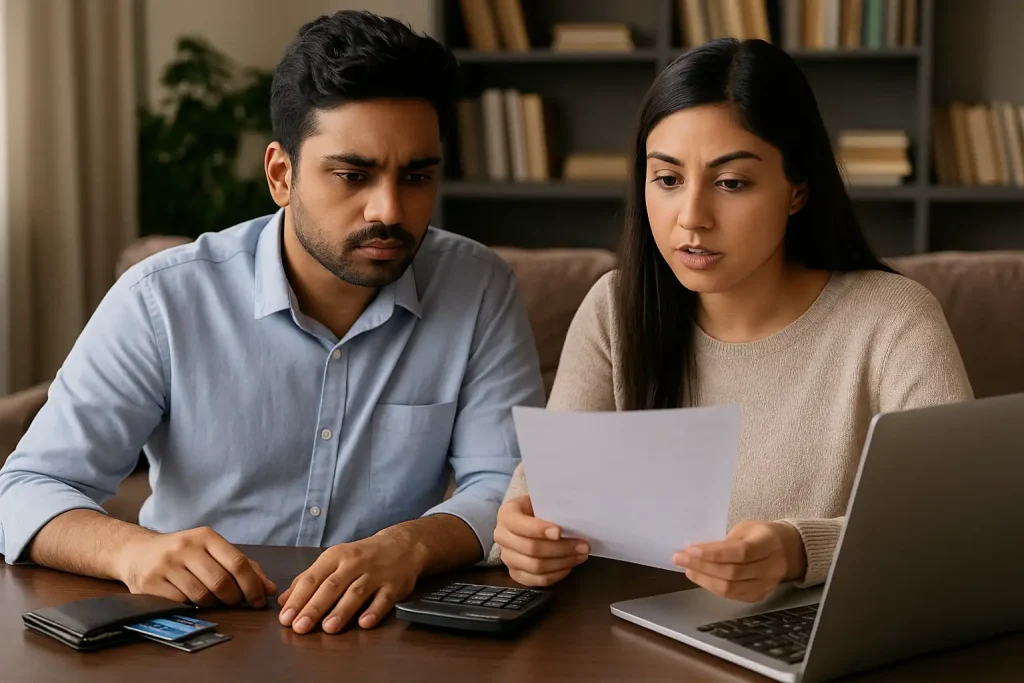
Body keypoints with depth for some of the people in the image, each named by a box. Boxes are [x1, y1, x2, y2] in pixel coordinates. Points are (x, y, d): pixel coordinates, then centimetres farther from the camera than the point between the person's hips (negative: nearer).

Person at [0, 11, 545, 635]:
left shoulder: (480, 292, -2)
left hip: (391, 632, 1)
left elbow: (509, 485, -6)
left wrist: (411, 545, -29)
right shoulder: (162, 300, -8)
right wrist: (133, 549, -30)